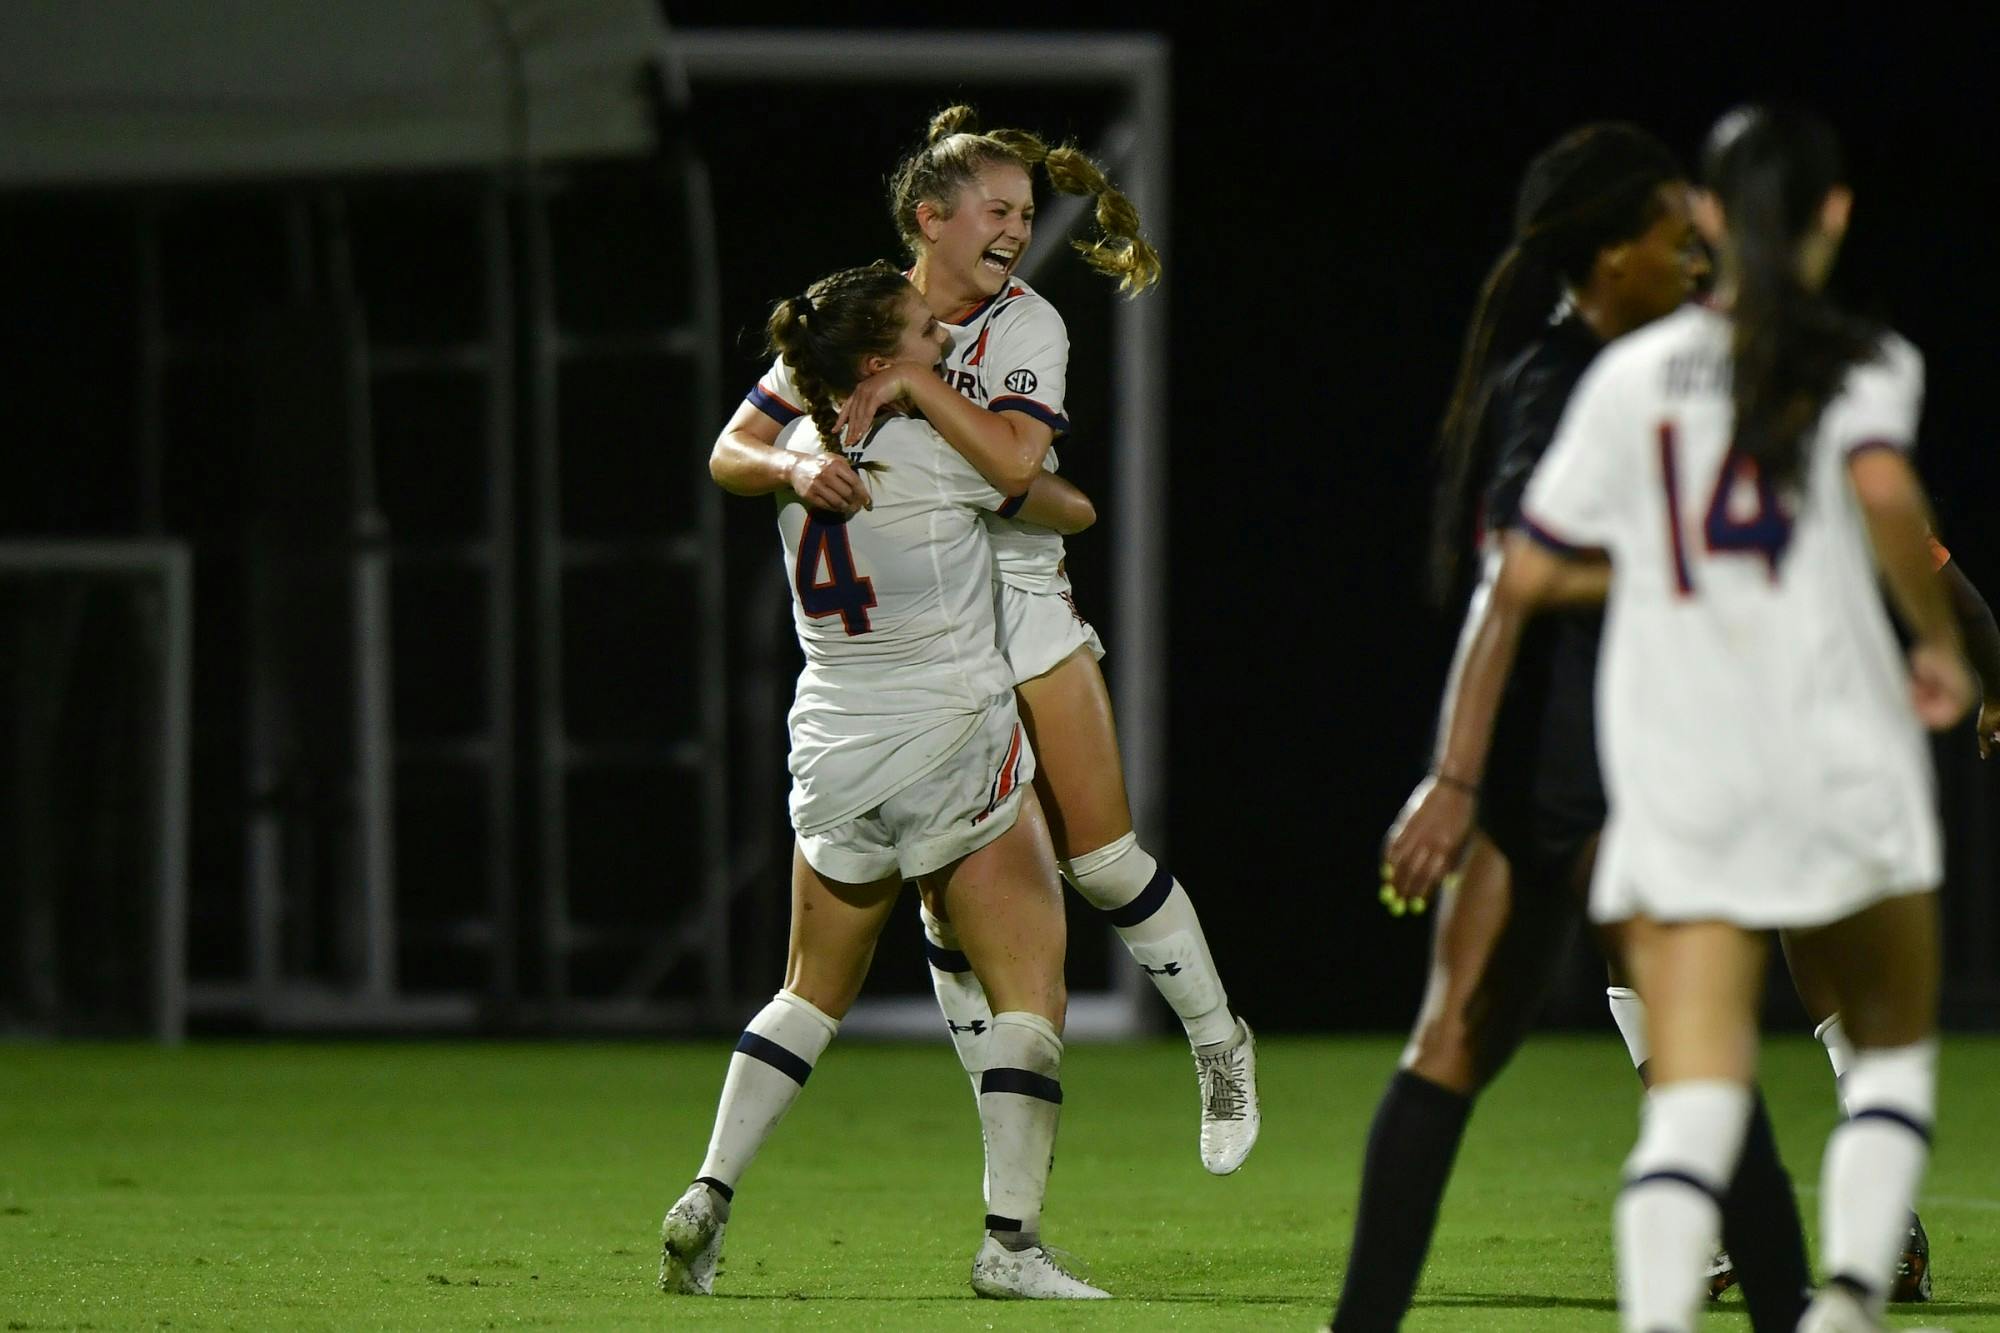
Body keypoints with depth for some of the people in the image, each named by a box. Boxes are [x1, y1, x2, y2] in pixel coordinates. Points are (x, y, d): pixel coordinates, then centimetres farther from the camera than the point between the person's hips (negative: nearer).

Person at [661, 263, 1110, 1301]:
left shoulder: (801, 454, 5)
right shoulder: (939, 451, -12)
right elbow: (1073, 510, 0)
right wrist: (1069, 502, 23)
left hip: (832, 765, 6)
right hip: (955, 748, -6)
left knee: (811, 993, 20)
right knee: (1030, 992, -1)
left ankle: (708, 1197, 8)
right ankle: (1008, 1239, -11)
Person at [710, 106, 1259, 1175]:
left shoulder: (1029, 325, -6)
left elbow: (1013, 462, -23)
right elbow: (729, 455, -5)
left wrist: (910, 377, -26)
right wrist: (795, 468, -26)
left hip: (1022, 613, -1)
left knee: (1103, 861, -5)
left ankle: (1219, 1047, 18)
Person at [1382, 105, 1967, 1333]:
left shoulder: (1632, 376, 9)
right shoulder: (1863, 365, 1)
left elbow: (1520, 585, 8)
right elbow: (1885, 493, -21)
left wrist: (1458, 781, 13)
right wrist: (1942, 644, -5)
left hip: (1676, 783, 1)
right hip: (1843, 771, -1)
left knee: (1695, 1094, -5)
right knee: (1894, 1050, 18)